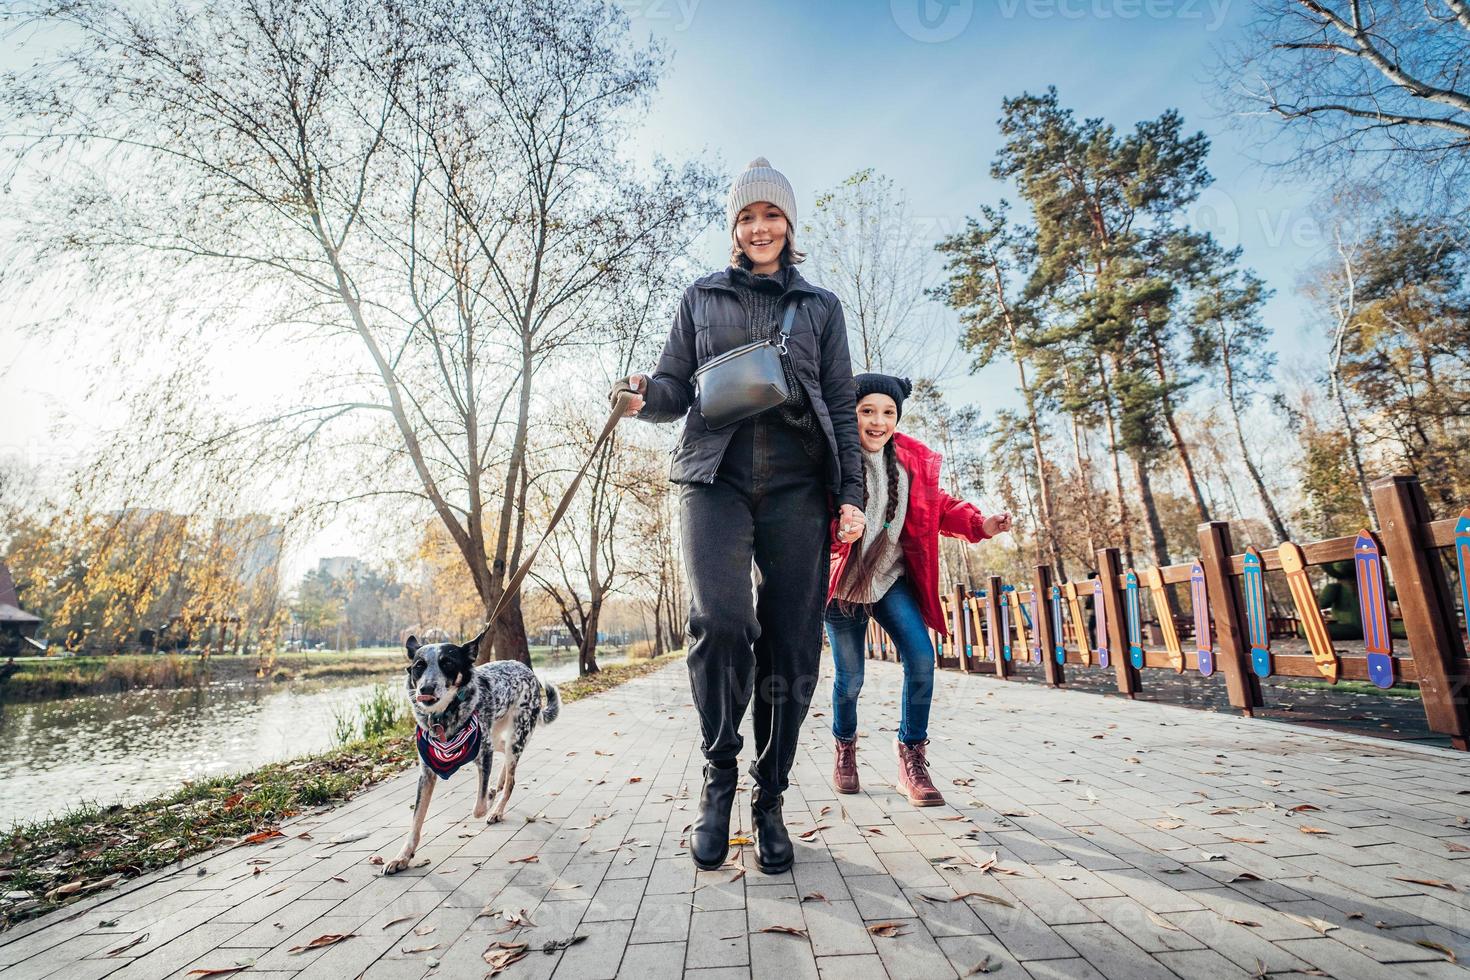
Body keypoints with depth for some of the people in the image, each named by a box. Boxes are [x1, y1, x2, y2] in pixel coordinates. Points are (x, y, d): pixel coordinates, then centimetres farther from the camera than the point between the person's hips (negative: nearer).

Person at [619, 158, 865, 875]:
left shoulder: (820, 305, 20)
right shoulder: (701, 297, 20)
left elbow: (841, 404, 14)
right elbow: (677, 387, 15)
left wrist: (851, 492, 2)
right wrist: (646, 395, -10)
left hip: (798, 481, 1)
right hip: (715, 474, 0)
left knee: (791, 645, -3)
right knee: (719, 620, -22)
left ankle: (769, 800, 15)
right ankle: (718, 779, 2)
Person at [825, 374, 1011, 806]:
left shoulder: (914, 459, -1)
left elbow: (938, 506, 8)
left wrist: (979, 524, -9)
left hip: (892, 580, 3)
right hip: (843, 584, -3)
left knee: (921, 659, -13)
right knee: (850, 678, 4)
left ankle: (912, 760, 8)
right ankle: (844, 748, 36)